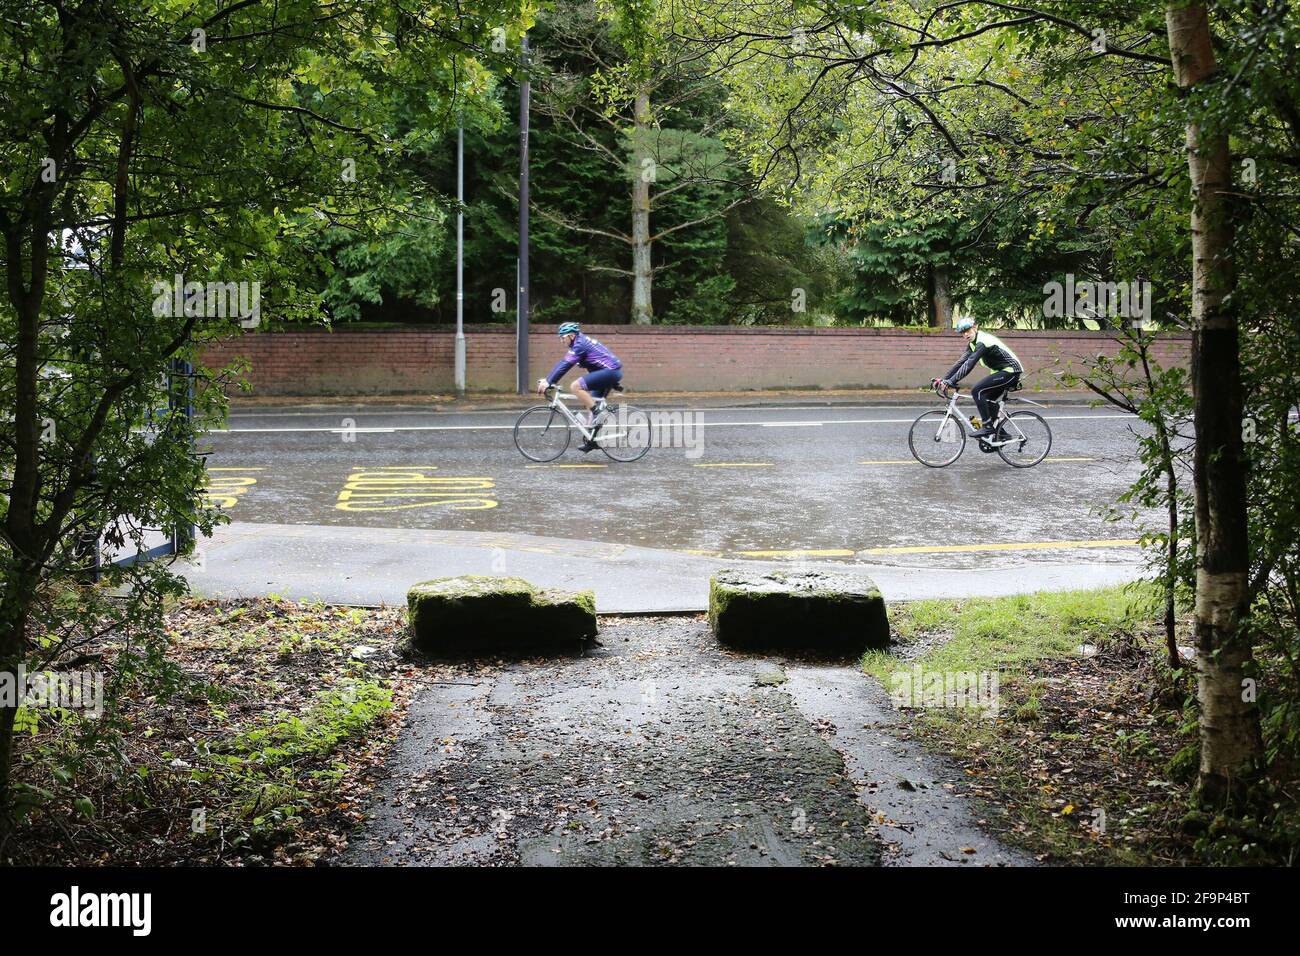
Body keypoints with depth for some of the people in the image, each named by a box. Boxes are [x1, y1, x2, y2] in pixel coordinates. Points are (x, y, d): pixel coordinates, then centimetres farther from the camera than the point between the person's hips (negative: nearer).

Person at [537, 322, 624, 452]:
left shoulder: (580, 344, -14)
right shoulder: (580, 342, 16)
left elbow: (565, 365, -20)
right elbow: (563, 363, 18)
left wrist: (548, 382, -20)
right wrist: (547, 380, 14)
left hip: (610, 371, -11)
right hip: (613, 372, 11)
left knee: (576, 386, -21)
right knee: (591, 404, 13)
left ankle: (594, 412, -13)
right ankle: (591, 440, 17)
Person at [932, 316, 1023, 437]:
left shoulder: (983, 341, -21)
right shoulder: (973, 343, 9)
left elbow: (969, 364, -30)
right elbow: (961, 362, 7)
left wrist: (951, 381, -35)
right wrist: (944, 379, -1)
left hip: (1010, 371, -10)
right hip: (1002, 372, 10)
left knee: (977, 391, -19)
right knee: (987, 401, 10)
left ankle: (988, 426, -16)